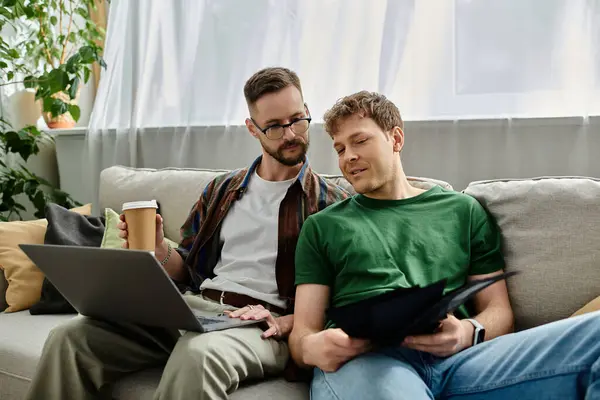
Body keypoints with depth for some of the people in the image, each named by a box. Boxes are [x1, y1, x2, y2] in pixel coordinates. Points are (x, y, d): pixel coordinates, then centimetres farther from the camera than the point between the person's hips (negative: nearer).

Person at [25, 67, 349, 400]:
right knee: (69, 338, -14)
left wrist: (284, 323, -17)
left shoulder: (329, 202, 4)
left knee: (198, 354, -42)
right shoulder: (222, 190, 20)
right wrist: (157, 250, 1)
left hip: (260, 323, -5)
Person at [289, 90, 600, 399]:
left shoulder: (462, 210, 24)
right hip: (362, 359, -2)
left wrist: (467, 332, -5)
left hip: (454, 357, 2)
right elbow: (302, 331, 16)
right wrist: (312, 348, -10)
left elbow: (498, 310, 20)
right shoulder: (322, 227, 23)